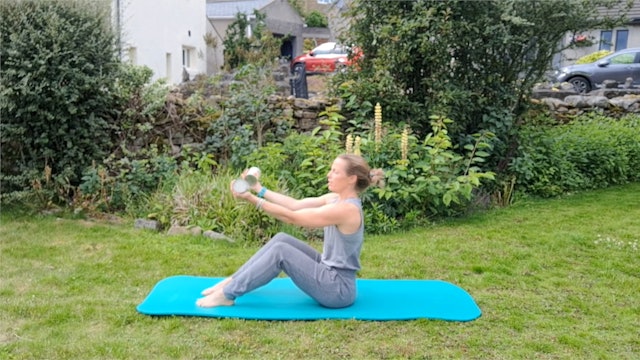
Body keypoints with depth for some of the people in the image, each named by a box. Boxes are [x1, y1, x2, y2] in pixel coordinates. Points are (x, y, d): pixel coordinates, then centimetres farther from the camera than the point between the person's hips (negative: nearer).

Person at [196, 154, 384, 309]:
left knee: (280, 251, -17)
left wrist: (252, 199, -22)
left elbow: (292, 217, -23)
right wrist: (259, 189, 0)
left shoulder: (346, 209, -24)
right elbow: (296, 205, 3)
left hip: (338, 288, -9)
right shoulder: (337, 199, 4)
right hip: (329, 272, 9)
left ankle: (228, 294, -7)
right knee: (282, 239, 2)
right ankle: (234, 281, 9)